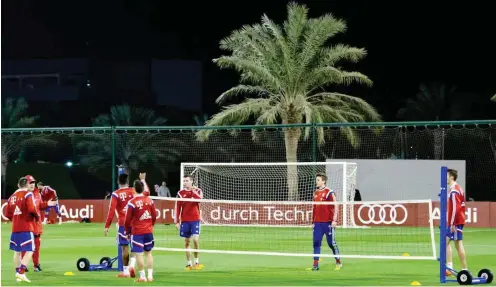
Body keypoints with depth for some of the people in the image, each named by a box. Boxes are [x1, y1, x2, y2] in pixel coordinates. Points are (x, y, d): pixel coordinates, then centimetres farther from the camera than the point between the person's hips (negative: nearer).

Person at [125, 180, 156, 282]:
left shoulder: (132, 202, -12)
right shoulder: (149, 200, 2)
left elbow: (128, 219, -8)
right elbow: (154, 216, 8)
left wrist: (127, 231, 8)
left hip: (137, 231, -5)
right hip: (148, 231, 5)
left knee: (138, 254, -1)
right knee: (148, 253, 14)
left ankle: (142, 276, -2)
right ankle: (150, 275, 11)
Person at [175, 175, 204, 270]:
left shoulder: (197, 191, 2)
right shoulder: (180, 193, 5)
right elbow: (177, 208, 4)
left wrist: (194, 192, -23)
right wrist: (177, 221, 0)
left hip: (195, 220, -2)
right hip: (184, 221, 2)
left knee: (195, 239, -14)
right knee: (186, 242, 5)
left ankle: (196, 261, 1)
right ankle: (189, 264, 13)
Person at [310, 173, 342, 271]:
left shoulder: (329, 193, -7)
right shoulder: (315, 193, 14)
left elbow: (335, 207, -9)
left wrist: (334, 220, -16)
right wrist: (313, 221, 17)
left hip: (328, 222, -6)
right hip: (317, 223, 6)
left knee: (332, 243, 1)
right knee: (316, 243, -1)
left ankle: (338, 262, 15)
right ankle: (315, 264, -1)